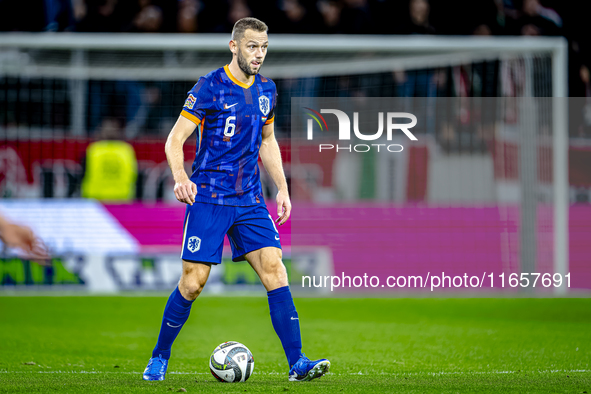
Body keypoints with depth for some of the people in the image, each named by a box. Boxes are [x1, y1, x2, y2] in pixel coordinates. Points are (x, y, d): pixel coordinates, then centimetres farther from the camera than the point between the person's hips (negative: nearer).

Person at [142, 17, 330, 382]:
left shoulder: (266, 90, 10)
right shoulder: (210, 87, -8)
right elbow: (175, 140, -9)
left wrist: (282, 187, 15)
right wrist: (180, 178, -26)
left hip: (250, 200, 5)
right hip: (208, 198, -5)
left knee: (274, 269, -9)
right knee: (194, 281, -6)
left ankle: (297, 362, -11)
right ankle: (159, 358, 12)